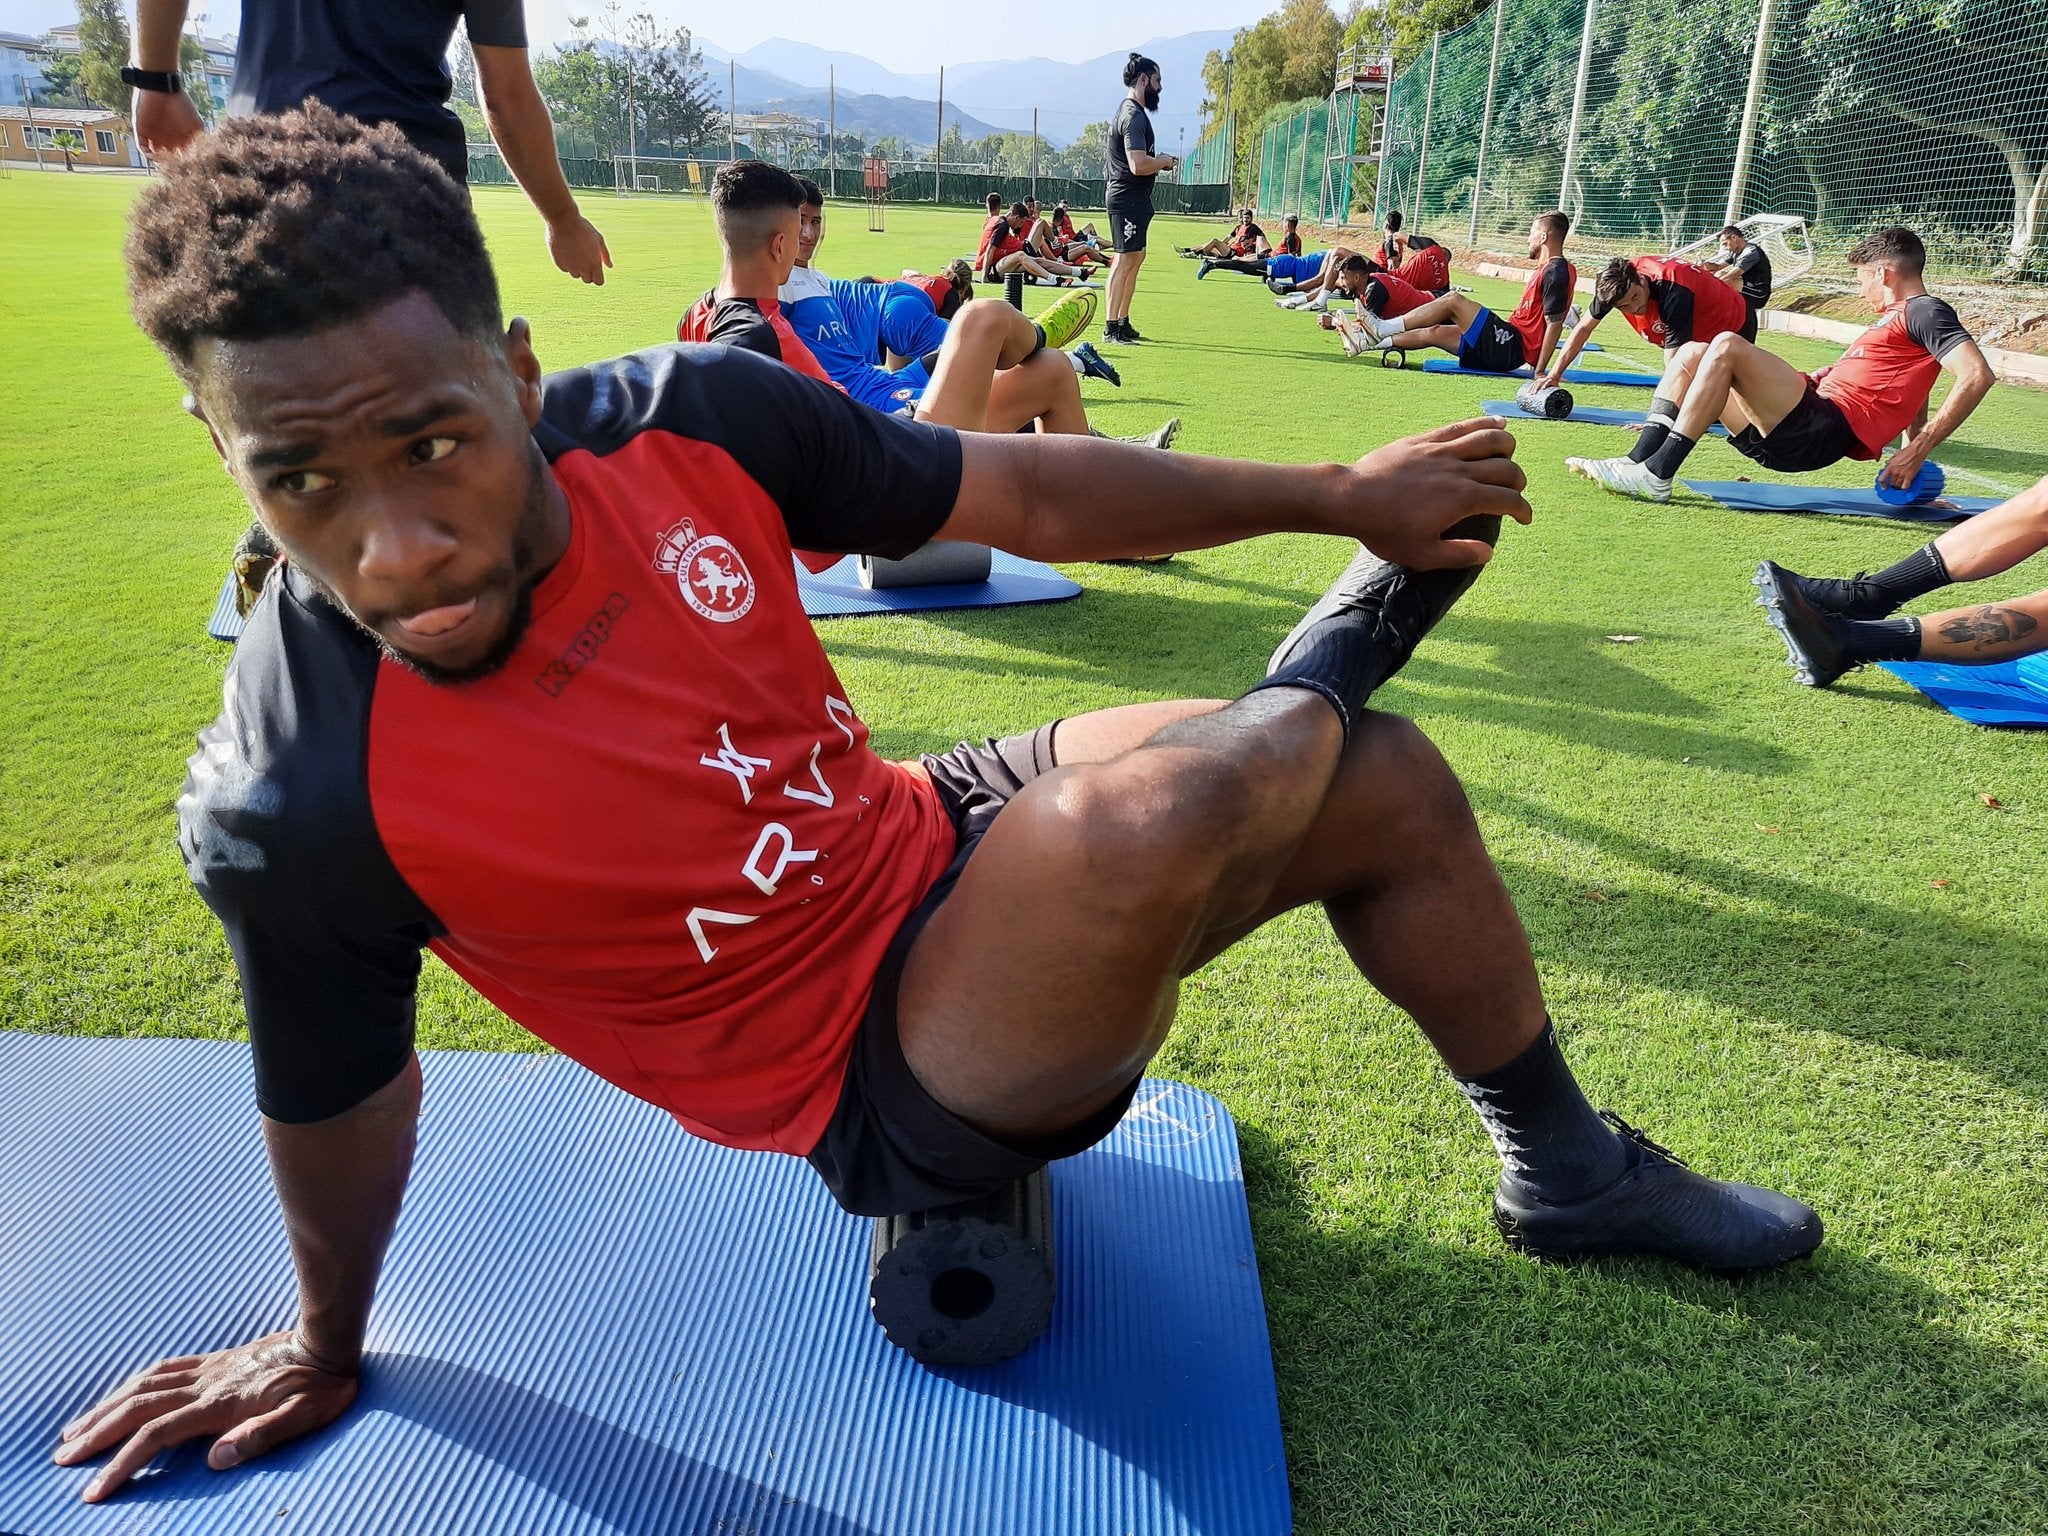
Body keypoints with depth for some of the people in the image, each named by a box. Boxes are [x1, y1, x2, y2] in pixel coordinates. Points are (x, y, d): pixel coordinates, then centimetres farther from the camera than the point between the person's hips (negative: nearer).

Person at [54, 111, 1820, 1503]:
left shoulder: (689, 418, -16)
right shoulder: (296, 806, -26)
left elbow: (1035, 496, -5)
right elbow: (338, 1115, -8)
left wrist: (1337, 492, 2)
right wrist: (328, 1346, 11)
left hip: (938, 839, 6)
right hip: (878, 1079, -5)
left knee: (1391, 784, 3)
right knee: (1161, 810, -32)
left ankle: (1572, 1173, 29)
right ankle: (1320, 671, 8)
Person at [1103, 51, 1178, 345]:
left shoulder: (1131, 111, 17)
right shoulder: (1134, 116, -17)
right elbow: (1138, 165, -26)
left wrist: (1159, 161, 12)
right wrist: (1165, 161, -10)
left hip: (1132, 196, 11)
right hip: (1128, 197, -11)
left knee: (1136, 256, 15)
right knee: (1125, 260, -10)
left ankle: (1123, 323, 21)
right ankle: (1111, 328, -8)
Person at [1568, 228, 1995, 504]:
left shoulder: (1926, 311, 2)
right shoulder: (1896, 320, 31)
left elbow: (1978, 375, -13)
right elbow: (1914, 404, 35)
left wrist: (1917, 452, -15)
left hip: (1821, 431, -10)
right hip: (1789, 437, 10)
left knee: (1727, 347, -25)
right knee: (1691, 354, 11)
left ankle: (1656, 475, -29)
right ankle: (1640, 460, -9)